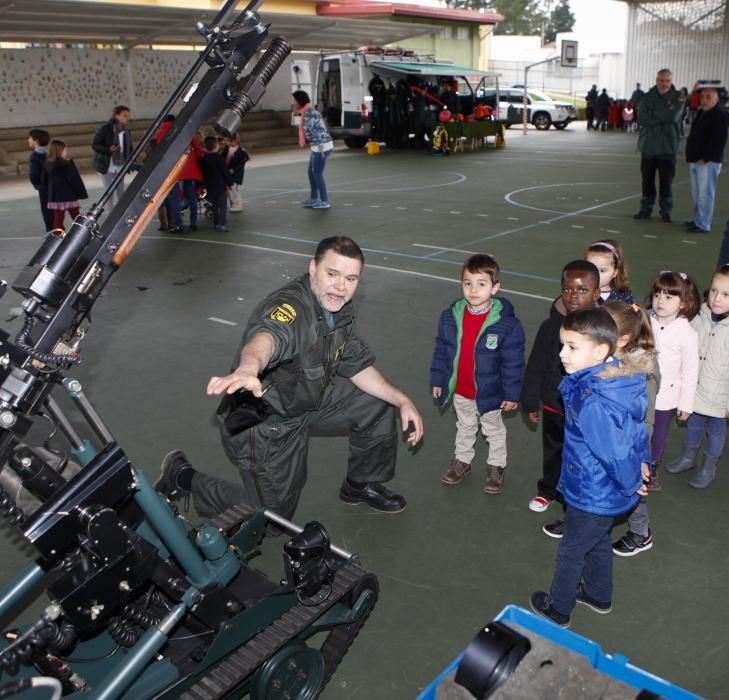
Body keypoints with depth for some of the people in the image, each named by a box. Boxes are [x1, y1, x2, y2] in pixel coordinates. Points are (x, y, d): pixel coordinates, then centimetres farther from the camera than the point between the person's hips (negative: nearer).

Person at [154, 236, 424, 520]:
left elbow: (358, 367, 6)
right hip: (265, 421, -8)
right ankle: (181, 477, 20)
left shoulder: (341, 309, -5)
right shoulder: (288, 308, -33)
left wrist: (403, 401, -2)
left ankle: (361, 486, 30)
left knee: (379, 407, 5)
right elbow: (265, 338, -57)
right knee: (273, 516, 3)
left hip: (309, 399, 8)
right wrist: (247, 369, -79)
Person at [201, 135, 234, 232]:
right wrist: (230, 182, -1)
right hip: (221, 185, -6)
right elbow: (225, 171, -12)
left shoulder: (203, 159, 4)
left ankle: (216, 223, 20)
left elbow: (203, 173, 11)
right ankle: (223, 224, -5)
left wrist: (206, 184, 19)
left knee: (215, 206, 15)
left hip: (210, 187, 6)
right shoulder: (219, 157, -14)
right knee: (223, 206, -1)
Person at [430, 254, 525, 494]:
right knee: (464, 427, 27)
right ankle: (462, 460, 47)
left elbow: (513, 362, -15)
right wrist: (438, 380, 4)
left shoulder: (507, 324, -23)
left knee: (494, 430, 21)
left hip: (489, 392, -3)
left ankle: (496, 466, 41)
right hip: (459, 390, 4)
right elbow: (441, 350, 0)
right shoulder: (450, 317, -11)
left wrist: (511, 393, -12)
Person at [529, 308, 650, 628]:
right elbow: (637, 429, 5)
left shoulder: (592, 403, -37)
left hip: (592, 498, -8)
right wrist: (640, 465, 14)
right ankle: (599, 595, 53)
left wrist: (631, 484, -12)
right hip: (607, 493, 8)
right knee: (598, 541, 30)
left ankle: (557, 609, 38)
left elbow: (616, 454, -30)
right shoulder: (616, 378, -8)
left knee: (571, 552, 15)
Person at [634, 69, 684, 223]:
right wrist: (663, 118, -13)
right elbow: (641, 118, -11)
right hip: (648, 146, 2)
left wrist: (654, 115, -10)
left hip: (667, 148, -2)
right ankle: (646, 209, 19)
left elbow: (673, 116, -18)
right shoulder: (648, 97, 4)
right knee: (647, 180, 8)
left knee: (666, 181, 2)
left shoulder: (677, 98, 0)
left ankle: (666, 211, 13)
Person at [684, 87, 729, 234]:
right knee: (696, 193, 15)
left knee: (705, 194, -9)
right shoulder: (701, 113, 17)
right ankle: (698, 219, 25)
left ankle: (703, 225, -7)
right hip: (695, 160, 9)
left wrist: (705, 158, -20)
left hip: (708, 162, -9)